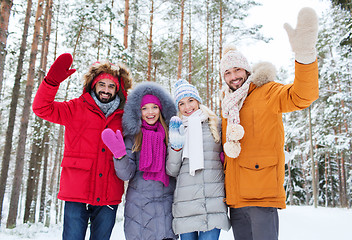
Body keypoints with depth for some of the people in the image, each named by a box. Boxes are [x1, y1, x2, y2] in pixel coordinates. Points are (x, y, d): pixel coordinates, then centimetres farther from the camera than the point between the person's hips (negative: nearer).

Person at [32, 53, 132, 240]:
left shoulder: (122, 117, 10)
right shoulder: (77, 108, 4)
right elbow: (42, 108, -4)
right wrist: (53, 80, -17)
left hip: (108, 198, 3)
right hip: (77, 196, -2)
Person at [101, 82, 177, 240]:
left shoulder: (169, 134, 5)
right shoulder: (133, 136, 2)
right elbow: (126, 174, -6)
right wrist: (119, 154, -23)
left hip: (166, 203, 1)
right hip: (138, 206, -1)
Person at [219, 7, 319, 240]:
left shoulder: (266, 92, 0)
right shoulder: (228, 107, 18)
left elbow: (302, 97, -20)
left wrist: (305, 53, -34)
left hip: (263, 194, -6)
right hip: (235, 198, 6)